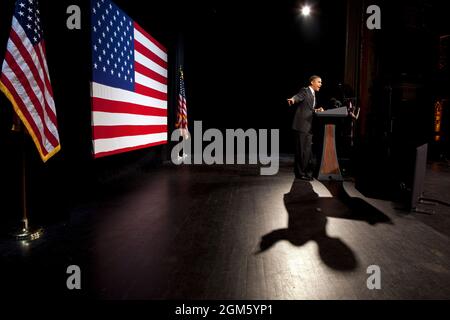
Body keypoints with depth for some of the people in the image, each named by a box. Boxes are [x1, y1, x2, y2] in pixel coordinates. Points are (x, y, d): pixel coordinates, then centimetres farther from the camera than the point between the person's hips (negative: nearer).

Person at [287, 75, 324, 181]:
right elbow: (298, 97, -26)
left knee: (307, 150, 13)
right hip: (301, 125, -9)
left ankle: (307, 172, 23)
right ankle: (300, 173, 4)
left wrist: (316, 110, 8)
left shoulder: (313, 95, 21)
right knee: (301, 150, -4)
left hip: (309, 127, 9)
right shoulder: (305, 91, -5)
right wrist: (293, 100, -48)